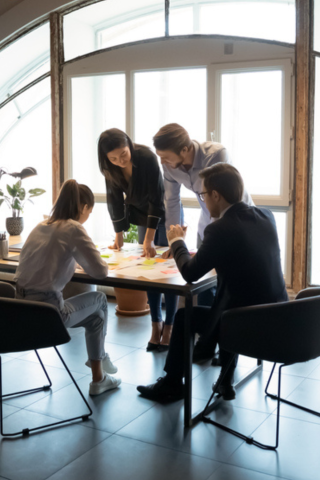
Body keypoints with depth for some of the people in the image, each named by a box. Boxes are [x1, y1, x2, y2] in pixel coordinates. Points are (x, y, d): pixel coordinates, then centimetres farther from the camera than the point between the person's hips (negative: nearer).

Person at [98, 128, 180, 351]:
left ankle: (169, 326, 5)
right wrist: (119, 235, -7)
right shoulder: (110, 169, -16)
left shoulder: (147, 157, -32)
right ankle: (156, 324, 14)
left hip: (166, 214, -5)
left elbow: (157, 199, -32)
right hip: (143, 216, 5)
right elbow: (115, 199, -6)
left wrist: (149, 240, -33)